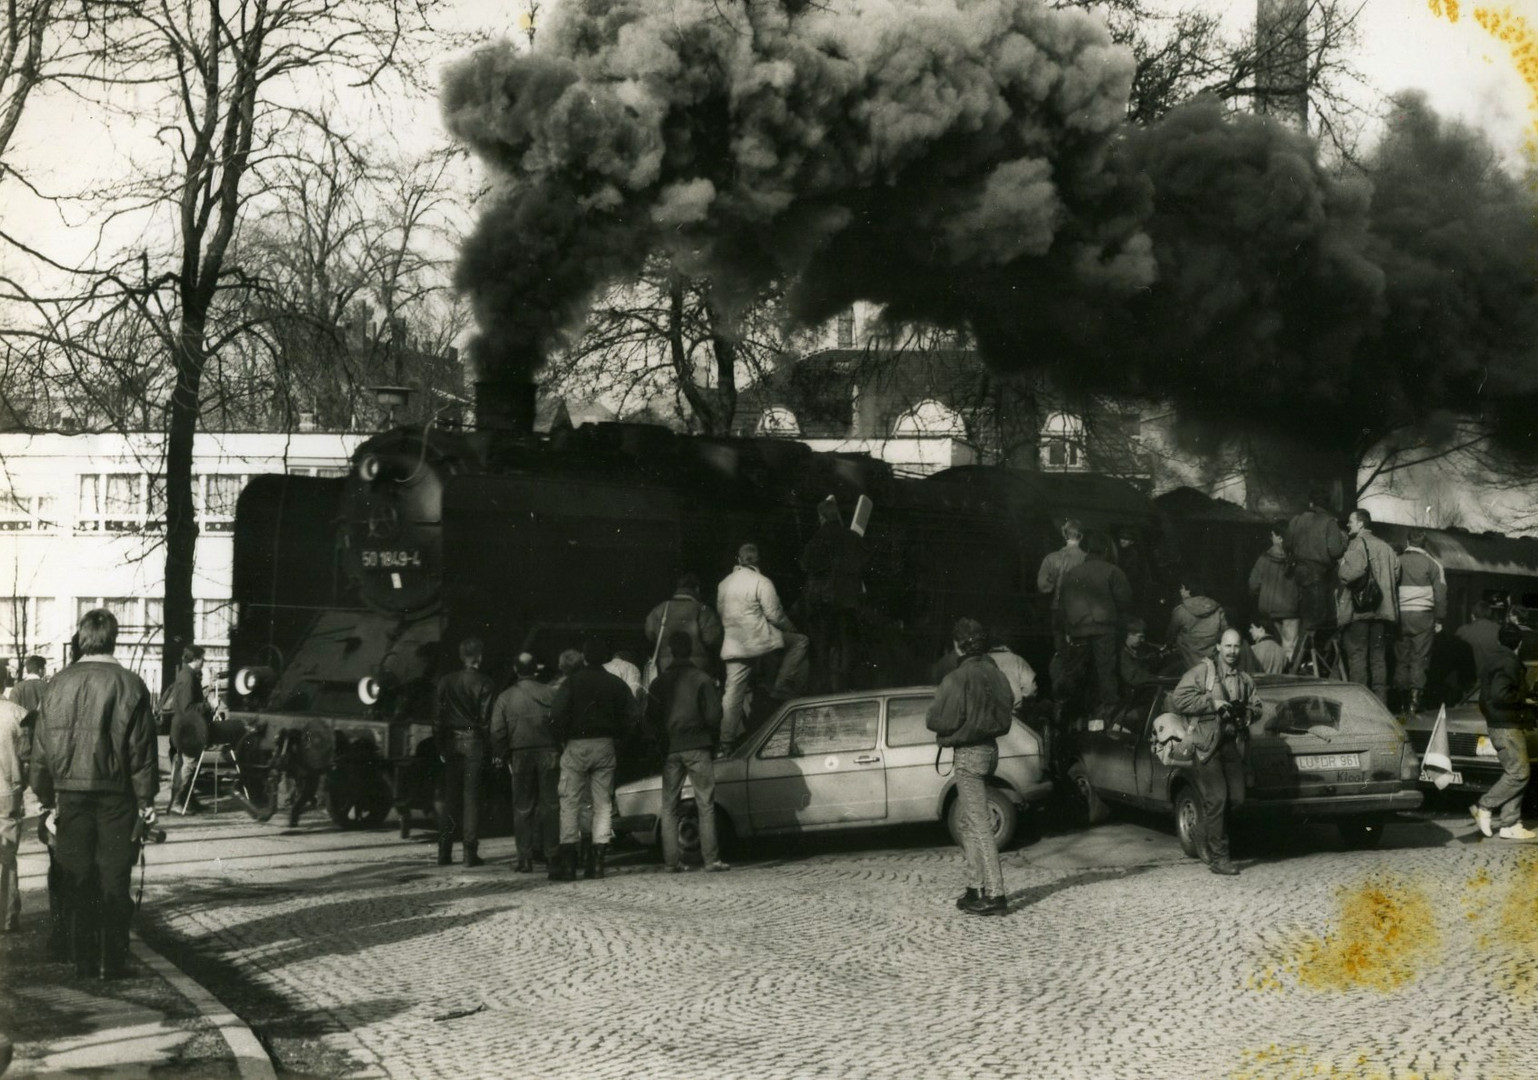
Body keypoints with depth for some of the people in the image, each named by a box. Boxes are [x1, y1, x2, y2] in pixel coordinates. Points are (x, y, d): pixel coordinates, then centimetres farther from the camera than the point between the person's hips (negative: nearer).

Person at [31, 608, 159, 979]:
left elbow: (43, 746, 4)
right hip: (116, 794, -2)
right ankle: (114, 961, 5)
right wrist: (146, 799, 0)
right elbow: (142, 749, -6)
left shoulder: (59, 683, 0)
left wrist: (47, 797, 12)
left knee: (78, 877, 9)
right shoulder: (129, 685, -7)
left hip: (71, 794, 2)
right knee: (114, 877, 4)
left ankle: (85, 961, 12)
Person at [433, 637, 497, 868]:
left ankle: (444, 853, 8)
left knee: (447, 798, 9)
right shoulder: (485, 684, -6)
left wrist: (440, 746, 7)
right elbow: (487, 719, -9)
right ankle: (470, 853, -2)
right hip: (474, 744, -3)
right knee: (471, 797, 0)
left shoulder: (446, 682, 5)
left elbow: (438, 717, 4)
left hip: (451, 744, 3)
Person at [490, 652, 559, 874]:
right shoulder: (550, 694, 0)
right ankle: (551, 852, 6)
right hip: (548, 752, 0)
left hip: (520, 754, 0)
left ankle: (525, 857, 3)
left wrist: (499, 756, 7)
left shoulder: (505, 697, 1)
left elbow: (497, 731, -1)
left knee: (522, 807, 6)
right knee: (550, 803, 7)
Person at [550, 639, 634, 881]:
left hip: (576, 745, -3)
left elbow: (557, 715, -13)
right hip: (605, 747, 3)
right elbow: (626, 718, 4)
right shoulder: (615, 684, 6)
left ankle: (568, 860, -5)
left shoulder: (572, 682, -5)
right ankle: (598, 859, 2)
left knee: (570, 802, 1)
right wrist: (615, 737, 13)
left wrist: (562, 739, 0)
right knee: (603, 804, 7)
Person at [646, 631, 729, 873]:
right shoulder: (703, 680, -4)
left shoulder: (660, 682, 6)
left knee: (669, 807, 8)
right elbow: (713, 715, -9)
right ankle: (711, 859, -7)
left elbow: (650, 719, 5)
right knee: (705, 805, -1)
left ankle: (671, 861, 3)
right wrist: (713, 742, 6)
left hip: (670, 750, 3)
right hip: (698, 748, -3)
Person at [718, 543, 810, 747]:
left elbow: (721, 614, 17)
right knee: (800, 641, 11)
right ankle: (782, 687, 4)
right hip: (759, 640, -6)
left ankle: (726, 741, 4)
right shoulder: (761, 582, -9)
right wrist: (791, 628, 9)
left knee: (733, 692, 7)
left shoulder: (724, 583, 11)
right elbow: (774, 615, -9)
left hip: (733, 645, 6)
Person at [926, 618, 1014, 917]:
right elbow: (1005, 715, 14)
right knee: (969, 823, 19)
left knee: (979, 825, -8)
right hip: (990, 748, 8)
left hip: (968, 753, -8)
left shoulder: (957, 679, -17)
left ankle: (995, 895, -11)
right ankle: (975, 889, 23)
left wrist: (931, 717, 4)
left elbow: (941, 721, -16)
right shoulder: (995, 674, 7)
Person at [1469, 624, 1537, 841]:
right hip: (1506, 727, -10)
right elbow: (1499, 695, -26)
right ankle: (1484, 807, -9)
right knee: (1518, 773, -11)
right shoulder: (1509, 664, -15)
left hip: (1500, 725, 10)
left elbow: (1488, 696, 21)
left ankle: (1510, 824, 5)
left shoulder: (1496, 662, 16)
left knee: (1513, 774, 8)